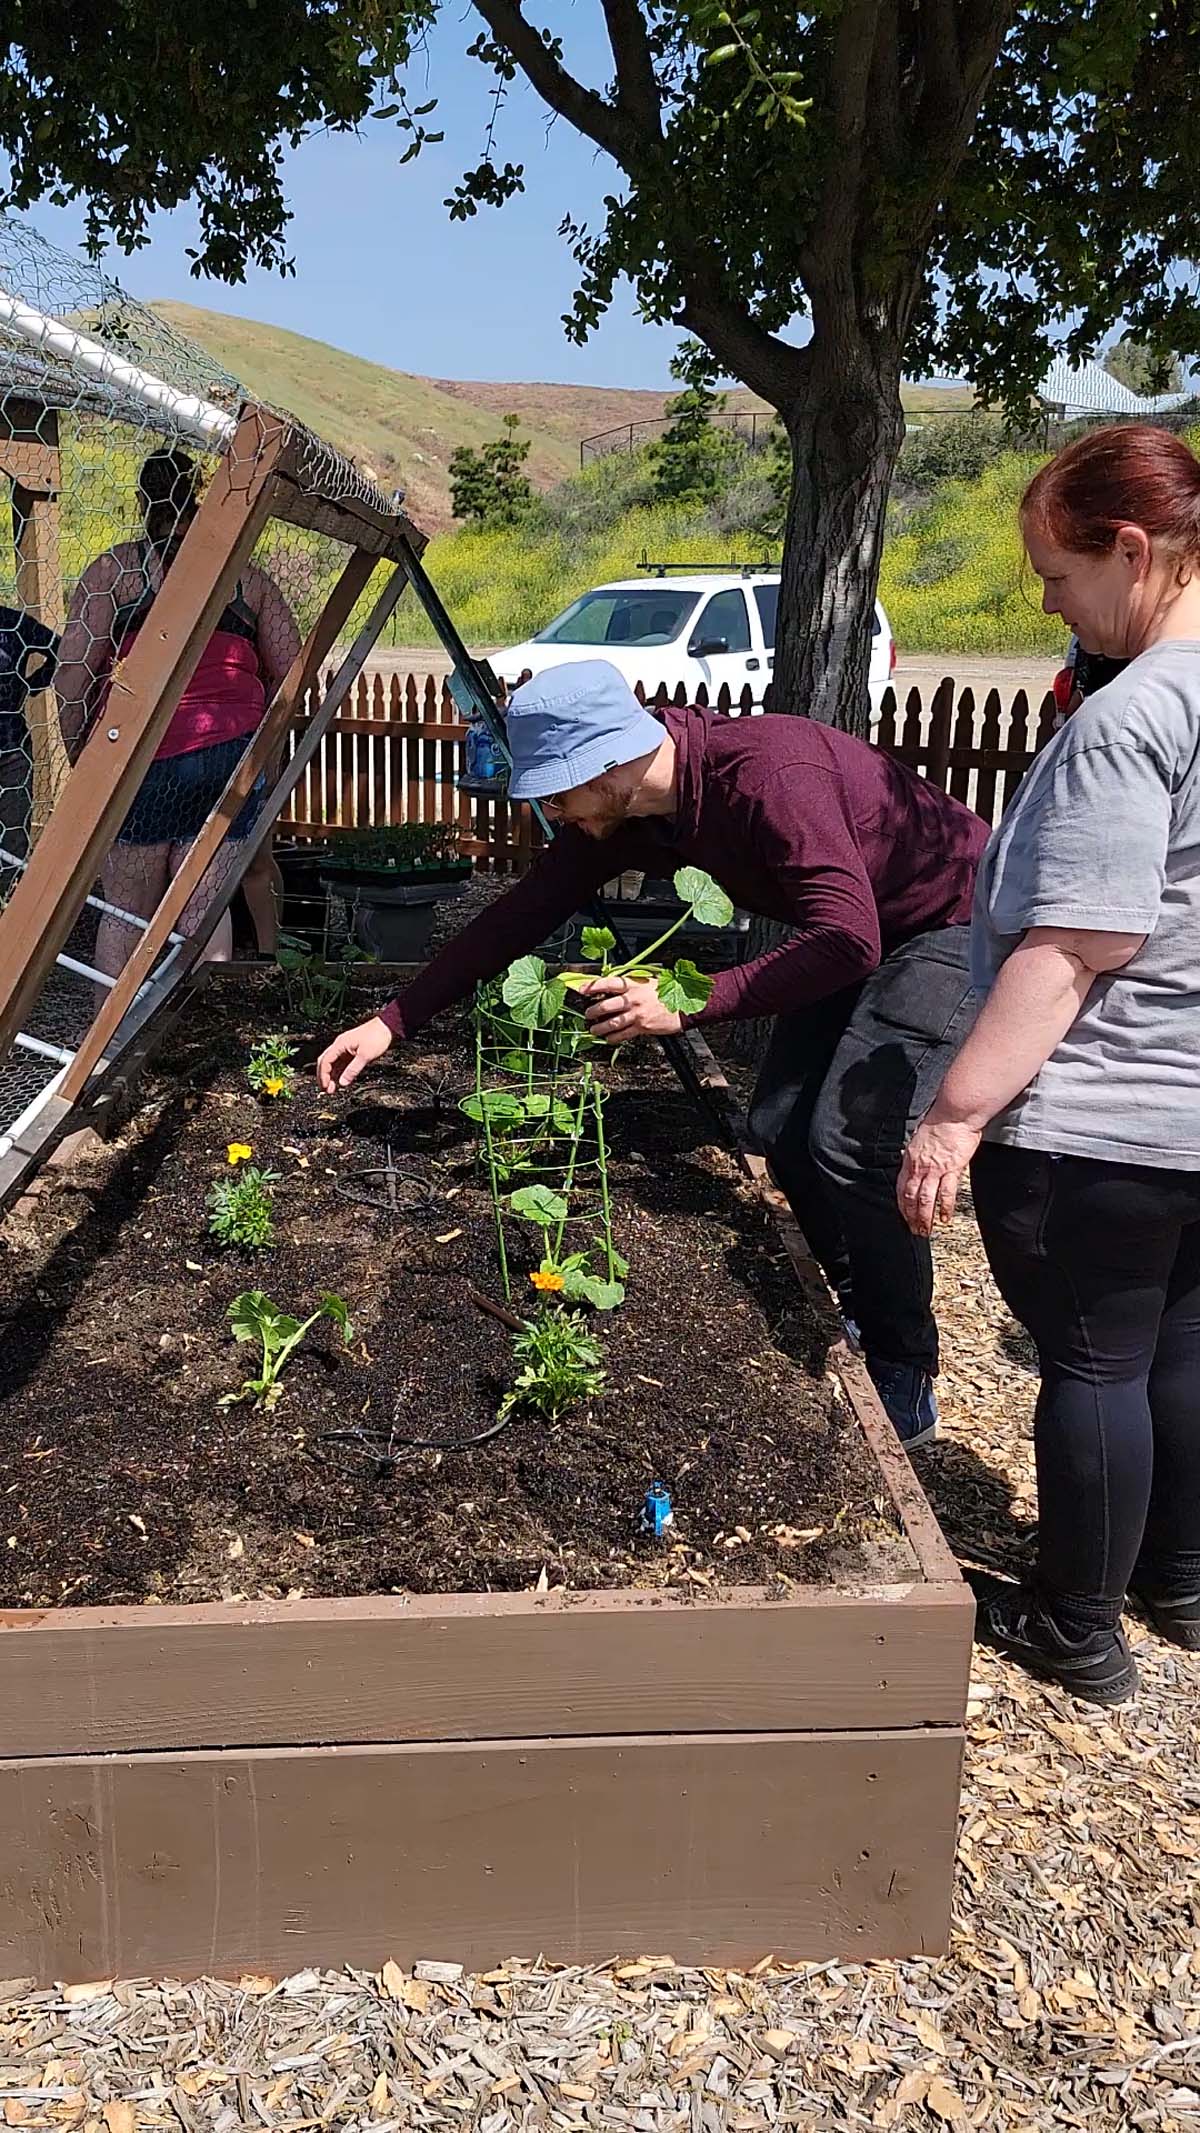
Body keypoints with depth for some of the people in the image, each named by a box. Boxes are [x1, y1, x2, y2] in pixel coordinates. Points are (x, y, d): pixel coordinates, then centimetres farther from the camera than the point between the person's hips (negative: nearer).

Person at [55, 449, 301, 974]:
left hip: (137, 753, -2)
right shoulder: (246, 575, 11)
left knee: (124, 910, 8)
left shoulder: (114, 567, 3)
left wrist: (77, 753, 8)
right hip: (232, 752, 2)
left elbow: (73, 669, -2)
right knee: (207, 905, 6)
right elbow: (288, 668, 10)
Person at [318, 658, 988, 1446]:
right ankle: (855, 1322, 23)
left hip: (952, 922, -8)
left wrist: (687, 1005, -36)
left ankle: (904, 1385, 2)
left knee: (853, 1143, -16)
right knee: (783, 1130, 3)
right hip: (856, 931, 8)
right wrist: (393, 1022, -3)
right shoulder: (624, 812, -9)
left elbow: (848, 940, -38)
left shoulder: (769, 776, -35)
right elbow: (524, 913, -2)